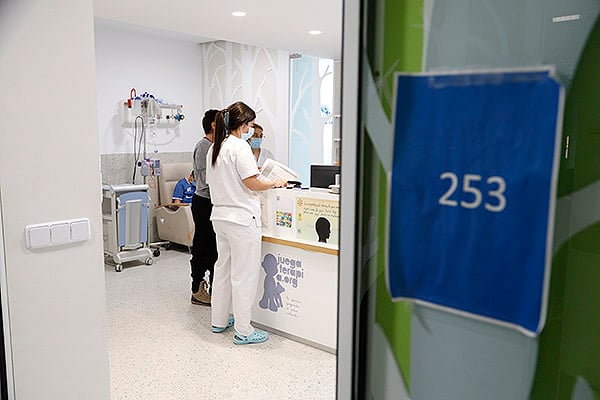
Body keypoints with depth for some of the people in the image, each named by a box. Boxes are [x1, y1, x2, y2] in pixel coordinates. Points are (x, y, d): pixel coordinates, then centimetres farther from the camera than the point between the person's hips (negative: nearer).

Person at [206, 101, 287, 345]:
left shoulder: (214, 148, 11)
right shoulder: (240, 147, -15)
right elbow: (252, 184, -17)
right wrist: (274, 184, -2)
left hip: (220, 215, 9)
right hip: (242, 218, -9)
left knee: (223, 268, 18)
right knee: (244, 274, -1)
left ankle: (219, 321, 30)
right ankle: (243, 331, 8)